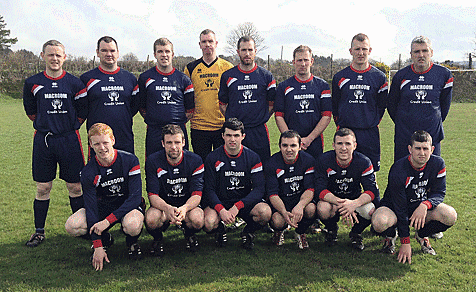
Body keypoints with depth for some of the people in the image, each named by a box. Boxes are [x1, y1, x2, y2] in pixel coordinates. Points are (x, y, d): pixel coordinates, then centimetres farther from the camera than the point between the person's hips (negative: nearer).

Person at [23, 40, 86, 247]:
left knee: (75, 187, 5)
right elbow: (31, 111, 15)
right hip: (43, 140, 1)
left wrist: (70, 126, 3)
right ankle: (39, 231, 19)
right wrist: (45, 124, 10)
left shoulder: (75, 83, 2)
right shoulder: (32, 83, 3)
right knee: (43, 188, 6)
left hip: (69, 140, 0)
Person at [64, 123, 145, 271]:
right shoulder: (88, 172, -13)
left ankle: (132, 242, 1)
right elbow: (90, 207, -15)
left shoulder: (130, 160, -19)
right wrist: (97, 247, -21)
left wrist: (108, 221, -28)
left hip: (129, 205, -3)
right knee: (72, 226, -22)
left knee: (132, 226, -38)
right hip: (104, 206, 3)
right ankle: (105, 240, 9)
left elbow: (135, 197, -20)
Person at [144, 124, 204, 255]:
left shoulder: (195, 161, -11)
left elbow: (197, 194, -15)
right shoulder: (153, 161, -11)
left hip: (188, 204, 0)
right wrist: (168, 209, -39)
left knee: (197, 220, -33)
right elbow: (152, 195, -16)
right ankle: (157, 238, 4)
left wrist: (184, 209, -39)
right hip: (162, 204, 0)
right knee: (151, 219, -34)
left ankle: (189, 234, 7)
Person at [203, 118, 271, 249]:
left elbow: (259, 189, -8)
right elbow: (209, 189, -6)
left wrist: (238, 206, -22)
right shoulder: (213, 158, -5)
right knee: (209, 223, -32)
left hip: (245, 201, 1)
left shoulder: (252, 157, -3)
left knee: (266, 212, -30)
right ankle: (220, 230, 7)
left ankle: (248, 232, 4)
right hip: (219, 202, -1)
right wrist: (221, 210, -26)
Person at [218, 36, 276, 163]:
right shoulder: (227, 76, 5)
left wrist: (261, 119, 4)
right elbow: (222, 104, 11)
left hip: (259, 131, 0)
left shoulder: (266, 76, 5)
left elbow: (272, 104, 11)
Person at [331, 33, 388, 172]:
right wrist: (340, 124, 8)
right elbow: (334, 106, 11)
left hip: (370, 134, 0)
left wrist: (373, 123, 6)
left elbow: (382, 105, 11)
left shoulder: (379, 77, 4)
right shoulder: (339, 77, 4)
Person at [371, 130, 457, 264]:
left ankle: (421, 235, 7)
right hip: (394, 208, -3)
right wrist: (405, 243, -24)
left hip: (422, 207, 4)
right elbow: (400, 207, -24)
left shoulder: (438, 164, -13)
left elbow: (439, 193, -8)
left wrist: (425, 205, -35)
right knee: (379, 222, -37)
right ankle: (391, 236, 5)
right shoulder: (398, 170, -26)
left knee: (450, 216, -26)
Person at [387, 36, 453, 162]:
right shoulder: (401, 76, -2)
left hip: (432, 134, 0)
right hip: (404, 135, 0)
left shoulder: (444, 75, 0)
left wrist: (436, 122, 15)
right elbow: (391, 104, 11)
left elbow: (445, 104, 13)